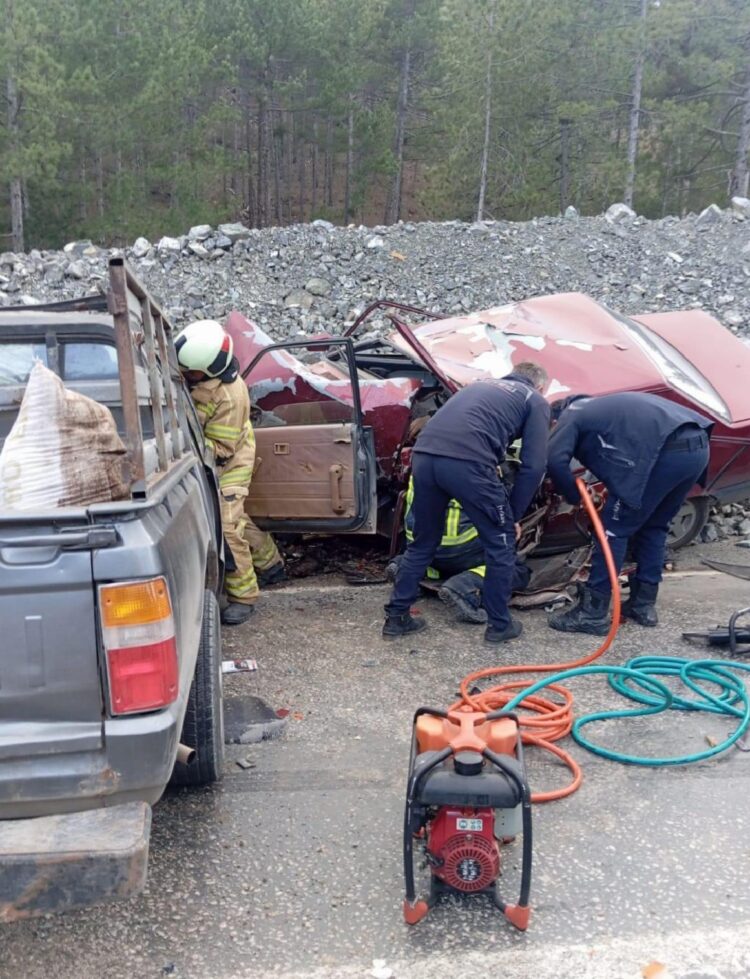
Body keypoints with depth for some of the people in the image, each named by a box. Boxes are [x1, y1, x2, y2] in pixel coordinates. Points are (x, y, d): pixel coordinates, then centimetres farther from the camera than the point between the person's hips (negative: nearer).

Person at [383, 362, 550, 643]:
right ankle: (499, 624, 23)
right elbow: (533, 465, 9)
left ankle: (396, 617, 28)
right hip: (466, 462, -6)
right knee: (500, 543, 15)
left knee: (423, 542, 24)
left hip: (424, 455, 6)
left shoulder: (480, 385, 37)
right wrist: (514, 515, 18)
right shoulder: (535, 401, 20)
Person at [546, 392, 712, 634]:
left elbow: (555, 460, -3)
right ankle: (643, 604, 28)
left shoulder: (571, 416, 15)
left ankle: (592, 614, 5)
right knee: (654, 526, 23)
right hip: (698, 445, 8)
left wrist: (574, 496, 12)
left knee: (615, 529, 2)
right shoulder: (600, 407, 38)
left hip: (665, 450, -8)